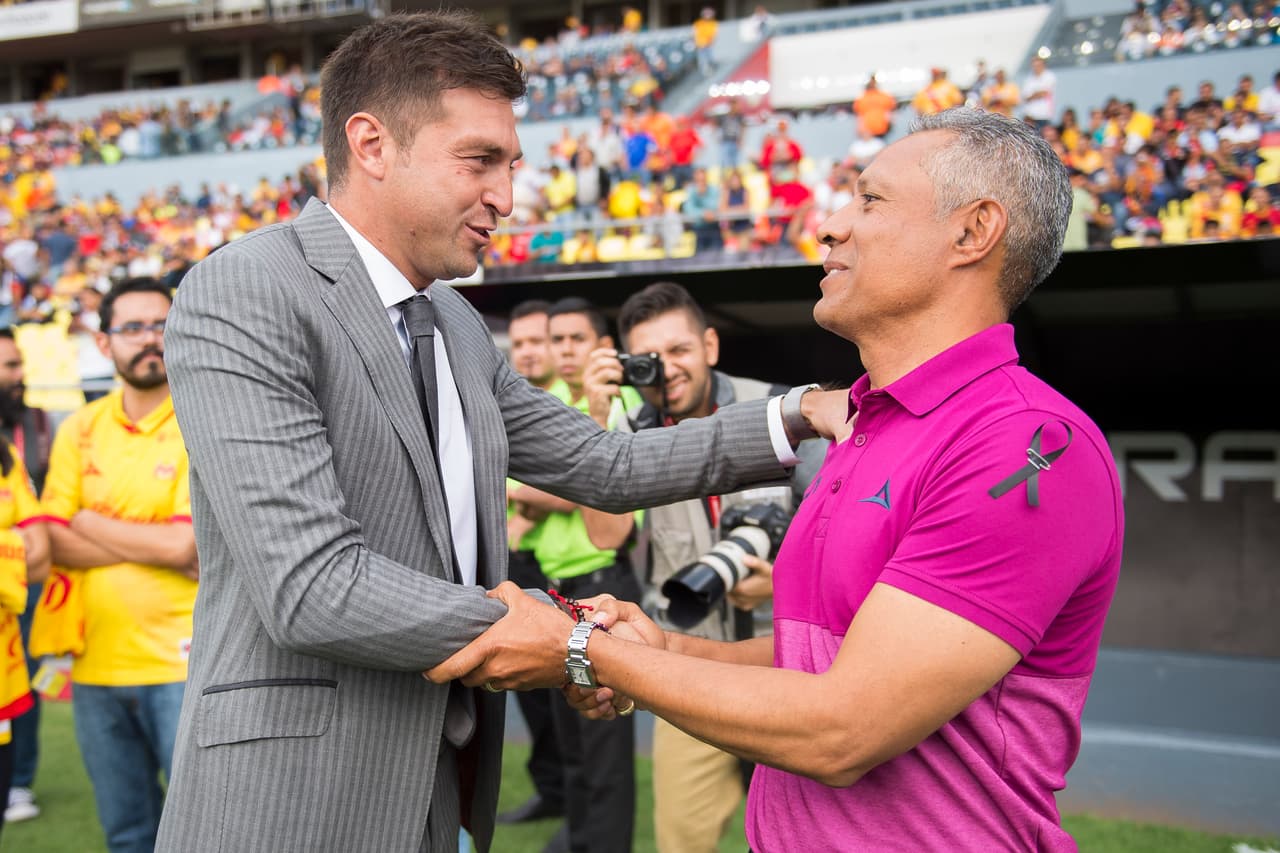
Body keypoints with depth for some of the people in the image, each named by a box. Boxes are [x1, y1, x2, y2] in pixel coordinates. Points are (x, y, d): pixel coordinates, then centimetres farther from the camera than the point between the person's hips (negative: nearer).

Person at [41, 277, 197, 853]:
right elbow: (53, 543, -1)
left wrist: (91, 523, -4)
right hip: (97, 662, 4)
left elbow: (185, 544, -15)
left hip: (182, 661, -4)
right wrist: (154, 546, -12)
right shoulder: (80, 430, 8)